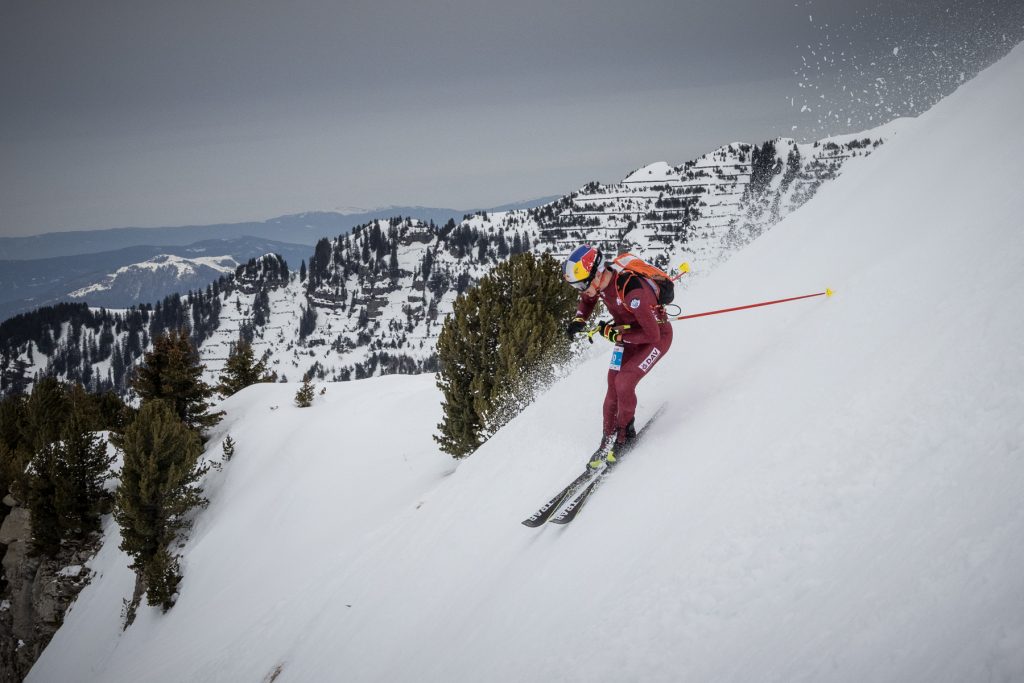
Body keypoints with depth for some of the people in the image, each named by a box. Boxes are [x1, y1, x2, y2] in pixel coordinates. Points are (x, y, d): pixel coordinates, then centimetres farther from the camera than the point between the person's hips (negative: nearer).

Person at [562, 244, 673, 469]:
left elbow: (651, 335, -33)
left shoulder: (633, 292, -40)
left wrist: (614, 334, -26)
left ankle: (624, 432, 4)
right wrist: (579, 320, -10)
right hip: (629, 333, 7)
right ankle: (608, 440, 9)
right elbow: (587, 300, 9)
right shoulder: (598, 281, -16)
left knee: (624, 383, -19)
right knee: (613, 388, -3)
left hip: (658, 335, -7)